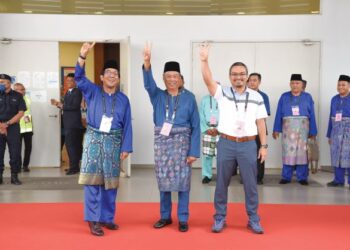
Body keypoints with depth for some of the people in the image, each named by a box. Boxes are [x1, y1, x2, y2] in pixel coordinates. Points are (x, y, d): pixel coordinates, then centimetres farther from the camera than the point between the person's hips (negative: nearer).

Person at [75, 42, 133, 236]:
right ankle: (93, 219, 1)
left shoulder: (123, 99, 6)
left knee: (110, 181, 8)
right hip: (94, 139, -2)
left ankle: (107, 217, 19)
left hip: (114, 142, 2)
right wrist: (83, 55, -28)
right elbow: (79, 77, -14)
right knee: (93, 180, -5)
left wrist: (126, 147, -1)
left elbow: (127, 125, 5)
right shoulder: (92, 91, 3)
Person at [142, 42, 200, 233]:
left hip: (181, 142, -2)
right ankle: (165, 216, 25)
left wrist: (194, 151, -8)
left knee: (182, 180, 1)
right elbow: (148, 84, -19)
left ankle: (183, 219, 15)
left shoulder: (188, 97, -1)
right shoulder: (157, 96, 3)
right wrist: (147, 64, -37)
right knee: (163, 181, 10)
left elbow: (195, 126, -3)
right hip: (162, 142, 2)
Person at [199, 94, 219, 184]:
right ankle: (207, 175, 14)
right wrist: (206, 129, -9)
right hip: (207, 131, 2)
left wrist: (218, 129, -14)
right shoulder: (205, 99, 8)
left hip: (221, 132, -2)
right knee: (206, 155, 3)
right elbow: (201, 116, 4)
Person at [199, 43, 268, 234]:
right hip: (226, 144, 0)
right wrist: (204, 60, -29)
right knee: (222, 183, 8)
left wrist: (264, 146, 2)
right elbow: (208, 80, -16)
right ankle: (220, 218, 22)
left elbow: (260, 123, 5)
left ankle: (253, 220, 21)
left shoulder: (256, 97, 4)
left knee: (250, 184, 6)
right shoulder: (222, 93, 1)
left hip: (248, 145, 0)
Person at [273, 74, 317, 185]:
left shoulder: (307, 97, 7)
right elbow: (278, 114, 2)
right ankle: (286, 177, 7)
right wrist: (276, 129, -4)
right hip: (288, 127, 0)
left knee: (302, 151, 1)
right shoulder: (284, 97, 6)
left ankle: (302, 177, 7)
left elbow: (312, 115, 4)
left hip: (303, 127, 0)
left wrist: (313, 131, -1)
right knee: (287, 151, 0)